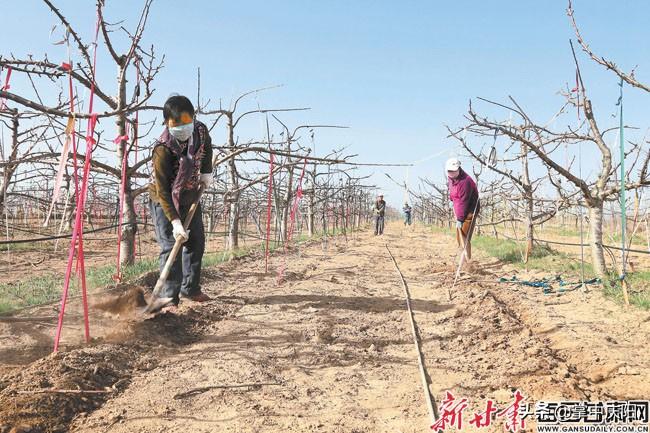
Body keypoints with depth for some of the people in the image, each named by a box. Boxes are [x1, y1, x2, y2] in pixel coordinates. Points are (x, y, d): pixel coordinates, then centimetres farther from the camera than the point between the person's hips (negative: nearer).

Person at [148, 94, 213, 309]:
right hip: (164, 200, -6)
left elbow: (207, 147, 12)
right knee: (171, 246, -13)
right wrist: (175, 221, -35)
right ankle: (169, 297, -7)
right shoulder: (162, 149, -31)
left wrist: (206, 172, 1)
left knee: (196, 242, 11)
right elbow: (162, 190, -30)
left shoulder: (200, 130, -15)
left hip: (190, 196, 6)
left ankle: (190, 288, 26)